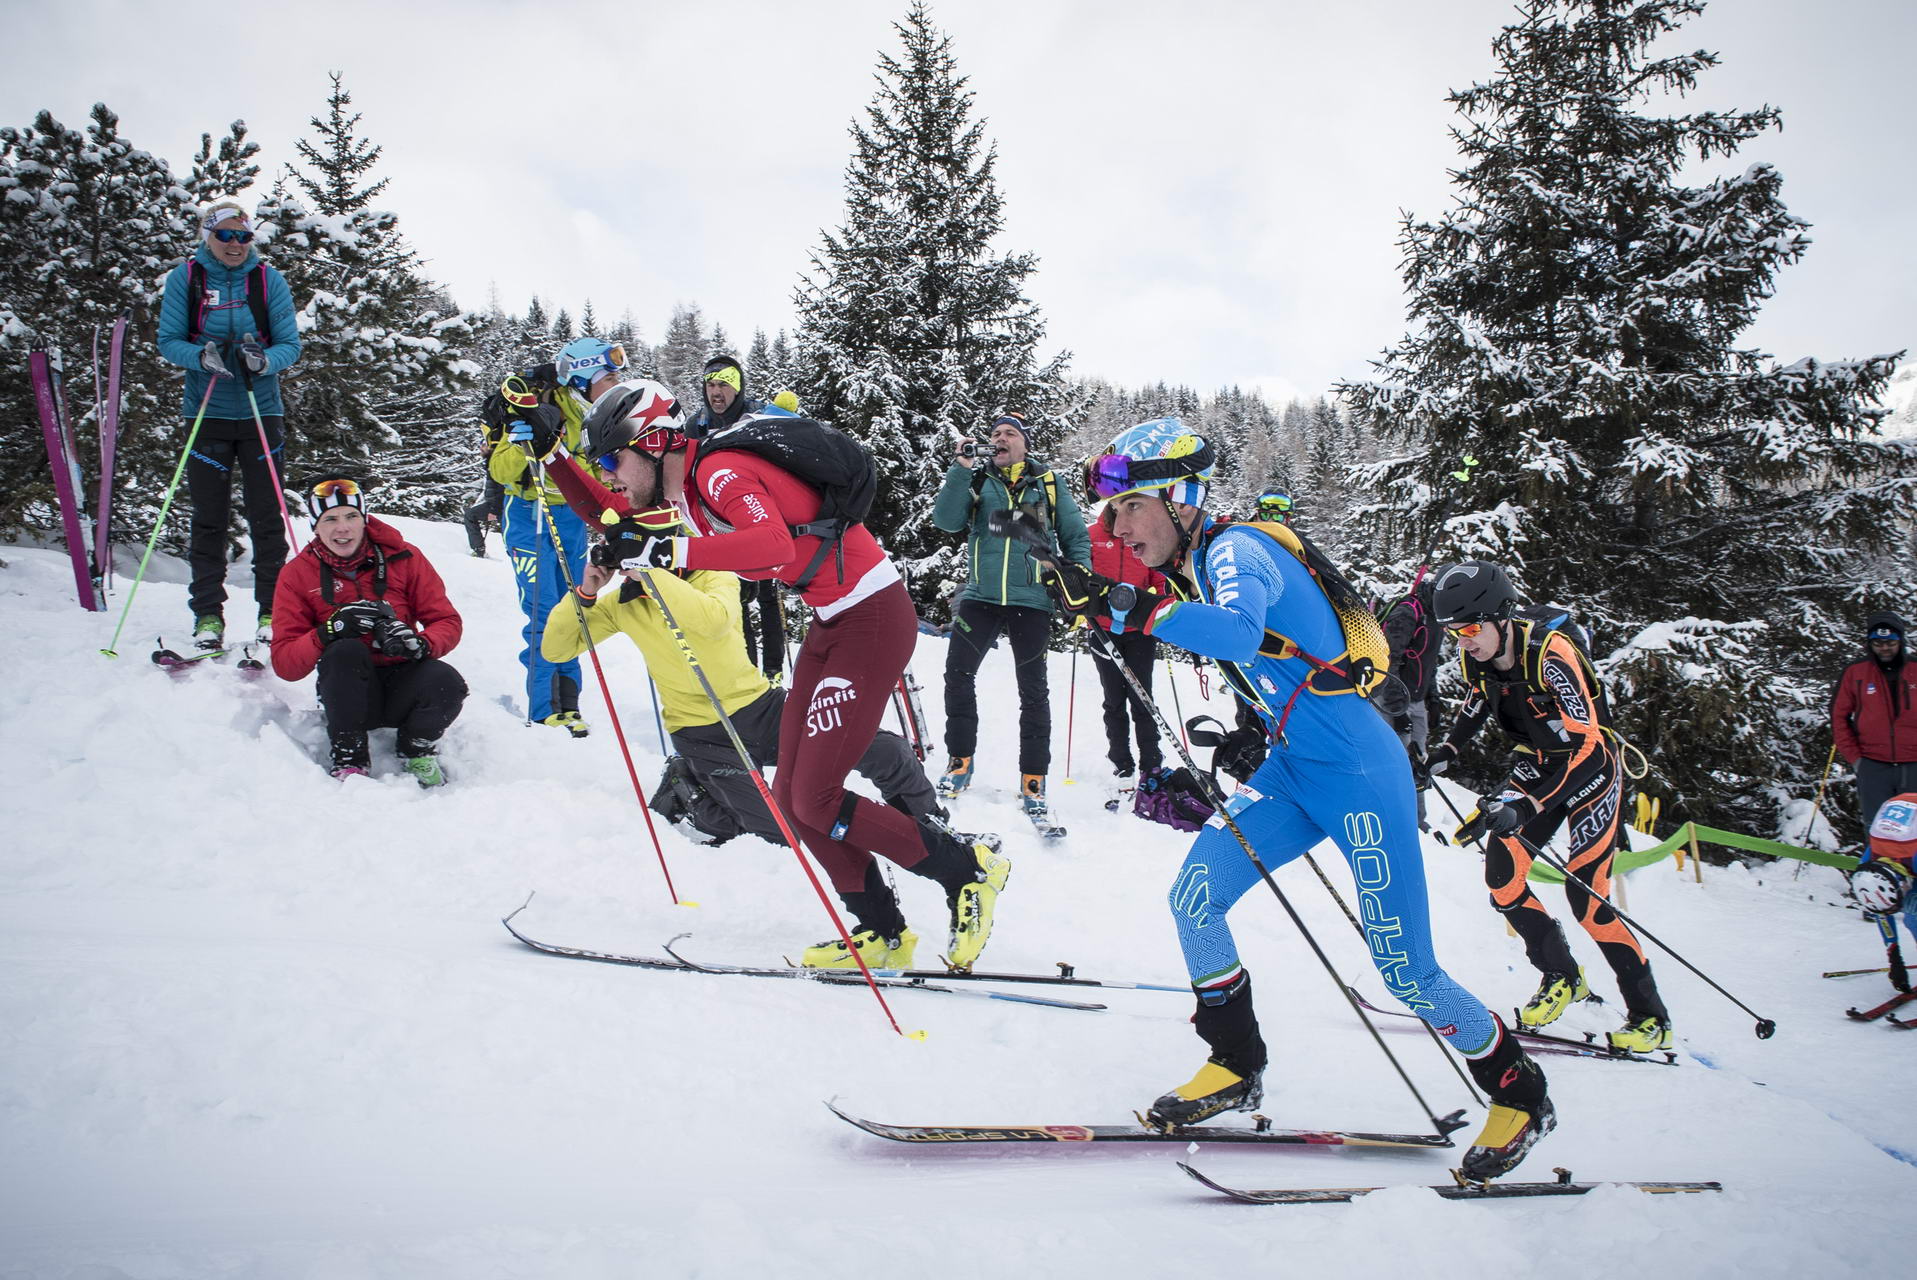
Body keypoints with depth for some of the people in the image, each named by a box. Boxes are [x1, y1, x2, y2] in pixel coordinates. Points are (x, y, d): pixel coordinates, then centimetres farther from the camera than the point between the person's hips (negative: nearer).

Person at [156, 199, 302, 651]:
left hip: (262, 412, 0)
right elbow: (168, 342, 0)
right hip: (208, 414, 0)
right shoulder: (185, 278, 1)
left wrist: (265, 360, -23)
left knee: (266, 517, 1)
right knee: (208, 517, 3)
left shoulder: (268, 279, 1)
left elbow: (291, 345, -1)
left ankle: (273, 612, 9)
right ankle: (208, 614, 9)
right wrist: (202, 356, -21)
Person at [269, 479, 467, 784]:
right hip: (349, 694, -1)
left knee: (446, 681, -32)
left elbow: (448, 623, 1)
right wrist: (329, 631, -25)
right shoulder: (297, 575, 1)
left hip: (402, 690, 1)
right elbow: (284, 664, -5)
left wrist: (418, 643, -24)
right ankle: (349, 759, -16)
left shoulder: (404, 558, 1)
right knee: (346, 650, -33)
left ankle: (418, 751, 2)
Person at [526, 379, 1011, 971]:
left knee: (815, 800, -9)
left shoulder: (720, 470, -19)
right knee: (791, 794, 6)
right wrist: (551, 454, 15)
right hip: (832, 622, 10)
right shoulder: (686, 483, 9)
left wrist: (674, 551, -40)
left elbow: (774, 545, -37)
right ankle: (880, 933, 16)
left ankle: (970, 868, 5)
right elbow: (610, 515, 25)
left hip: (873, 619, -10)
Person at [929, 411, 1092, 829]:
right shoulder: (977, 479, 8)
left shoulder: (1048, 485, 8)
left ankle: (1032, 782, 8)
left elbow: (1076, 537, 12)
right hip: (980, 595, 1)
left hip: (1031, 601, -1)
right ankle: (960, 762, 13)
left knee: (1033, 691, 1)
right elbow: (946, 520, -6)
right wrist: (961, 469, -14)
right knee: (958, 674, -3)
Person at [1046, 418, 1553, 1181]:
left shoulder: (1235, 550, -18)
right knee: (1194, 898, -4)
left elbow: (1239, 632, -42)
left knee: (1406, 973, -3)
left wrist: (1123, 611, -43)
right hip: (1293, 769, 9)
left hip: (1360, 769, -8)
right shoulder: (1191, 568, 9)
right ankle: (1236, 1069, 13)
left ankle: (1519, 1094, 20)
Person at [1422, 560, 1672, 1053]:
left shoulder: (1550, 652, -32)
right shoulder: (1477, 654, -11)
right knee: (1501, 877, -8)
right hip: (1538, 763, 6)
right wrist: (1447, 749, -2)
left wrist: (1526, 806, -45)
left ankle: (1650, 1017, 4)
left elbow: (1587, 745, -36)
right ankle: (1561, 976, 15)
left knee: (1585, 896, -12)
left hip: (1591, 767, -6)